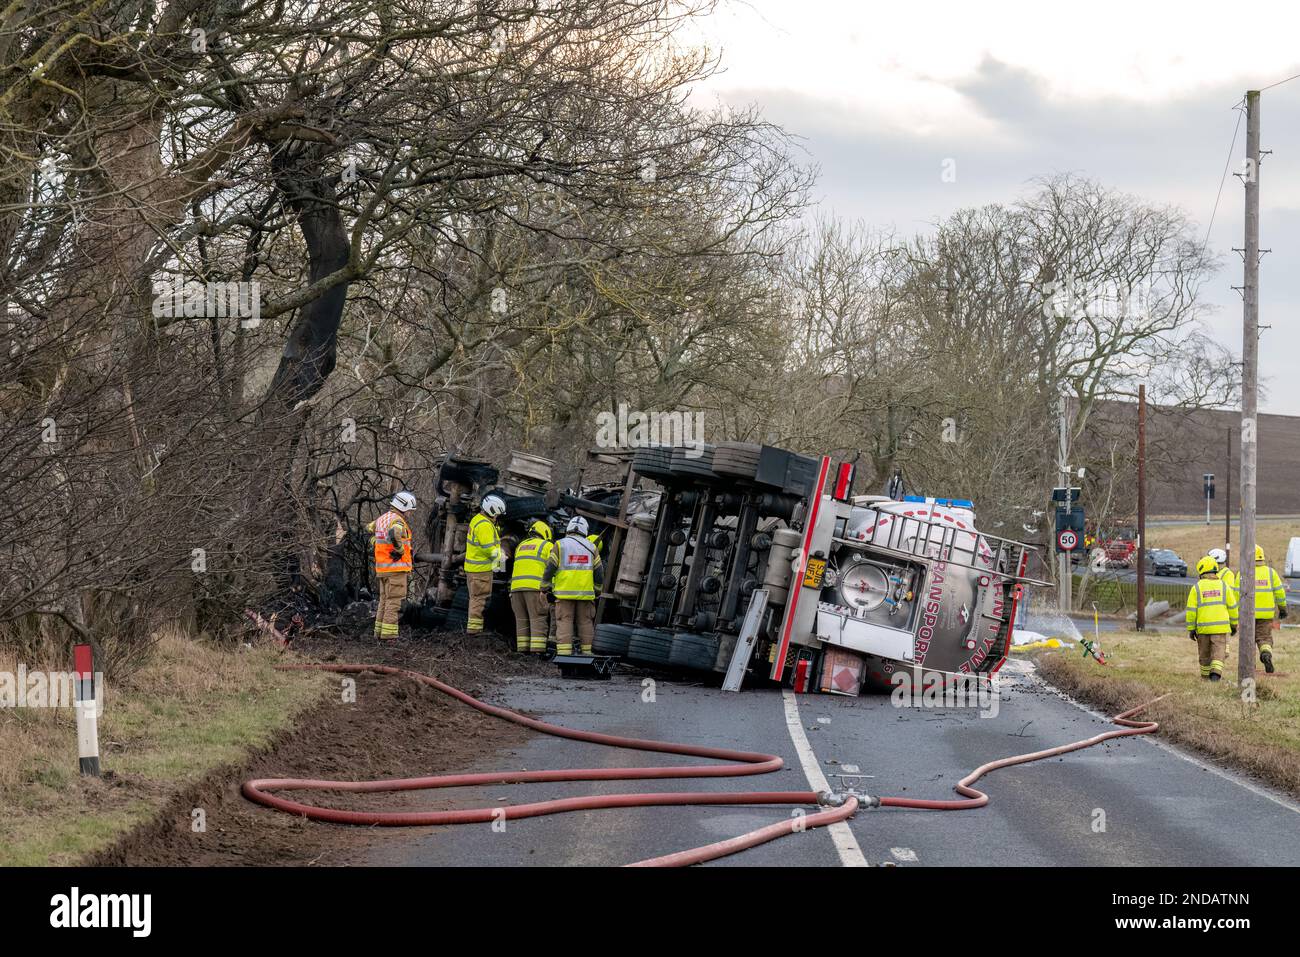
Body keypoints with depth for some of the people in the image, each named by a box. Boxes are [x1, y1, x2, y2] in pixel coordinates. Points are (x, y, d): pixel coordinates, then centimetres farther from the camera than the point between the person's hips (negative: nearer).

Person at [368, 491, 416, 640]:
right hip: (397, 568, -9)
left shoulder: (383, 518, 13)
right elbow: (393, 534, -38)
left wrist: (376, 545, 23)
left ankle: (380, 632, 15)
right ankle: (388, 634, -10)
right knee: (394, 602, -7)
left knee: (385, 600, 14)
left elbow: (369, 528, 31)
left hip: (382, 568, 9)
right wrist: (400, 550, -22)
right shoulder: (397, 521, -16)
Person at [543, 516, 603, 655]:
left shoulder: (560, 545, 1)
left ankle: (564, 654, -11)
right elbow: (599, 574, 9)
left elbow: (550, 569, -2)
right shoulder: (591, 547, 9)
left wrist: (547, 586, 9)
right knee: (585, 622, 8)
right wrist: (597, 588, 22)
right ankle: (587, 652, 9)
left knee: (564, 621, -3)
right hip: (585, 592, 2)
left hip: (564, 592, -2)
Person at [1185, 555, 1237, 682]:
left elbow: (1191, 611, -4)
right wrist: (1234, 624, 16)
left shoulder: (1197, 588, -2)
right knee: (1218, 653, -2)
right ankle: (1215, 675, -21)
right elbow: (1232, 607, 5)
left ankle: (1206, 677, 25)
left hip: (1203, 627, 0)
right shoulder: (1223, 586, 3)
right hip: (1220, 627, 0)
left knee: (1205, 654, 14)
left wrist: (1191, 629, 2)